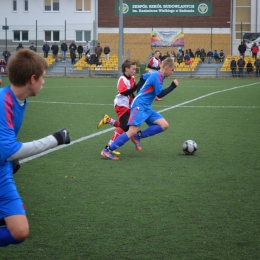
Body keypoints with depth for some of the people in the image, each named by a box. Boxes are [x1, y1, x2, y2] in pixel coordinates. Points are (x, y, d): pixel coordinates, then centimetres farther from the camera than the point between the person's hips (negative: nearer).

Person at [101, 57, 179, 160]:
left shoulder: (158, 75, 13)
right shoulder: (157, 76, -14)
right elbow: (160, 94, -17)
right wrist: (173, 86, -11)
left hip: (147, 108, 10)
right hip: (139, 106, -10)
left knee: (164, 125, -2)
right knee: (132, 131, -20)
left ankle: (138, 136, 0)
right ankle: (107, 151, -15)